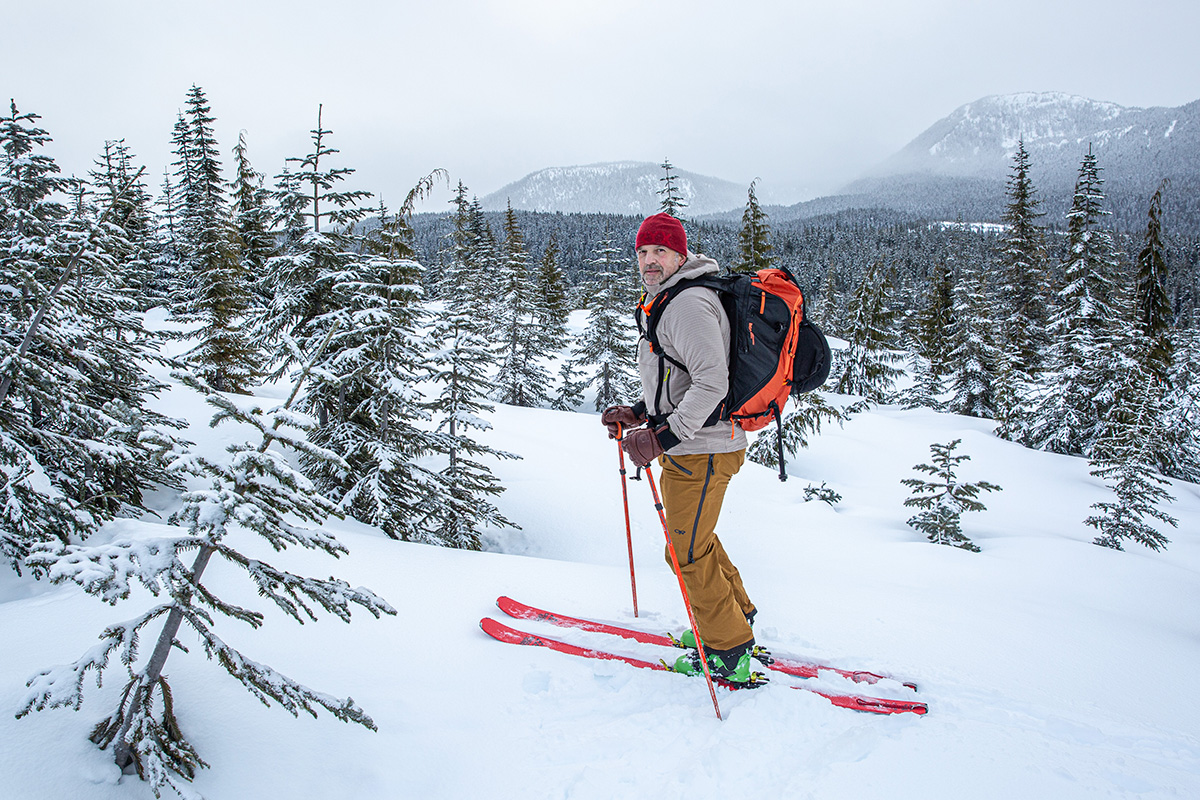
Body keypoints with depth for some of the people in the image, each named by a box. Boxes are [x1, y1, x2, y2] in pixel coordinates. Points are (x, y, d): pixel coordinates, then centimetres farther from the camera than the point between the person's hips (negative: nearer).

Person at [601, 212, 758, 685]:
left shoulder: (689, 305, -19)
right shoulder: (662, 302, 15)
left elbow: (711, 383, -28)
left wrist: (662, 437, -30)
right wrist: (639, 413, 13)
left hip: (701, 450, -11)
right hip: (687, 445, 11)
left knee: (688, 552, 1)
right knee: (695, 537, 24)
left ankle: (729, 651, 16)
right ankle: (739, 616, 40)